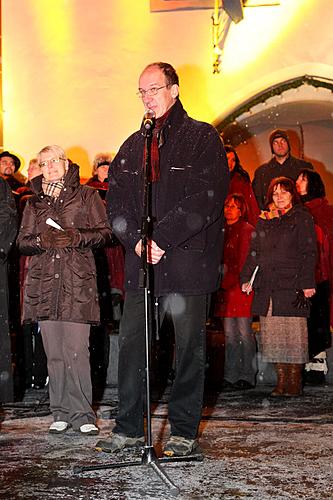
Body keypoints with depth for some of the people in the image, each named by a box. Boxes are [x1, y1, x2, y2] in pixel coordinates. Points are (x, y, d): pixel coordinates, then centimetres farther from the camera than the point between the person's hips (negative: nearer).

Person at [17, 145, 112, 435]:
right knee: (54, 353, 1)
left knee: (77, 351, -11)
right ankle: (61, 414, 8)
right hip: (44, 283, 3)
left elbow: (104, 232, 5)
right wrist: (41, 240, -6)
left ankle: (82, 415, -3)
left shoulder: (87, 196, 12)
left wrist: (77, 237, -12)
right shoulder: (35, 203, 21)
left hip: (77, 281, -3)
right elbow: (22, 242, 16)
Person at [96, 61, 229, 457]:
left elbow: (207, 198, -11)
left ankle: (184, 432, 12)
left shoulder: (202, 138, 1)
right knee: (131, 342, 4)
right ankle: (128, 428, 15)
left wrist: (162, 237, -16)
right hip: (141, 261, 5)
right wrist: (136, 240, -7)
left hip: (188, 259, -5)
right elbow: (116, 200, 12)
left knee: (189, 346, 2)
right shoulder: (133, 146, 18)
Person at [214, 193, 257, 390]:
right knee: (229, 334, 5)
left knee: (244, 333, -5)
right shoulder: (224, 231, 17)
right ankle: (231, 376, 8)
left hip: (241, 286, -6)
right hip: (226, 286, 6)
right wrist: (221, 283, 6)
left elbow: (244, 262, -7)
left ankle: (247, 376, 1)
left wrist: (228, 282, -10)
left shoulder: (247, 230, -2)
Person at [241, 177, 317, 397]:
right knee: (273, 336, 2)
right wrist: (246, 278, 6)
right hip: (266, 288, 5)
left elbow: (309, 253, -1)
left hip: (292, 286, -4)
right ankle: (282, 381, 7)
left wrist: (307, 283, -9)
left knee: (294, 334, -5)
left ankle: (295, 382, 1)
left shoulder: (302, 218, 4)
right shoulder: (264, 220, 18)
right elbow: (254, 251, 18)